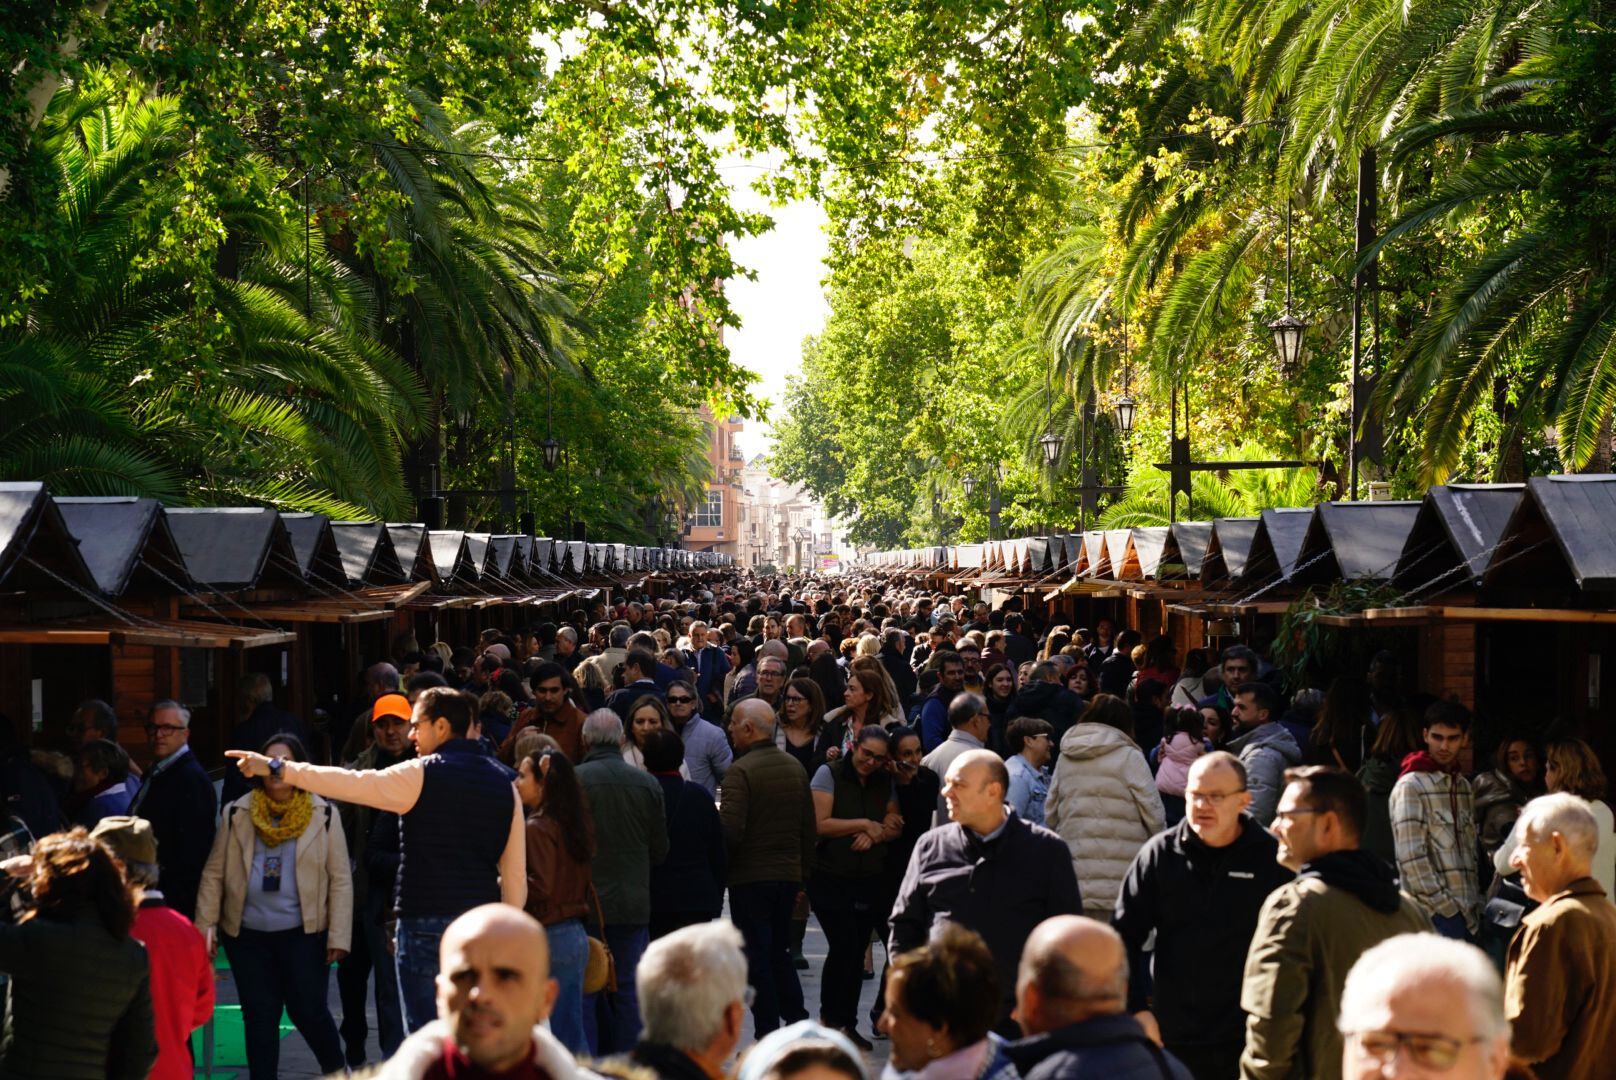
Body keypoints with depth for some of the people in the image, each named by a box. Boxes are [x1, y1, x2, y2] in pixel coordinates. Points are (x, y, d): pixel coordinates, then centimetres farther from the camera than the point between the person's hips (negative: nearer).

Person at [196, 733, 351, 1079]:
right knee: (259, 1014, 6)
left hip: (303, 933, -2)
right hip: (247, 934, 2)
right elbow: (214, 873, 7)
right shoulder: (237, 814, 5)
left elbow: (340, 879, 0)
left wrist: (338, 934, -6)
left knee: (307, 1009, 0)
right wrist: (206, 924, 0)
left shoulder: (323, 815, 0)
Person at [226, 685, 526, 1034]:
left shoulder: (422, 775, -7)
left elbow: (348, 783, -7)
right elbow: (515, 872, 9)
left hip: (427, 923, -5)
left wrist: (276, 767, 0)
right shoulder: (503, 784, 8)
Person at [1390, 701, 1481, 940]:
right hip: (1435, 914, -7)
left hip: (1467, 912, 7)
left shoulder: (1463, 786, 17)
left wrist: (1475, 904, 11)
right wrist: (1444, 904, -13)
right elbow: (1411, 856, -12)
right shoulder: (1411, 786, -6)